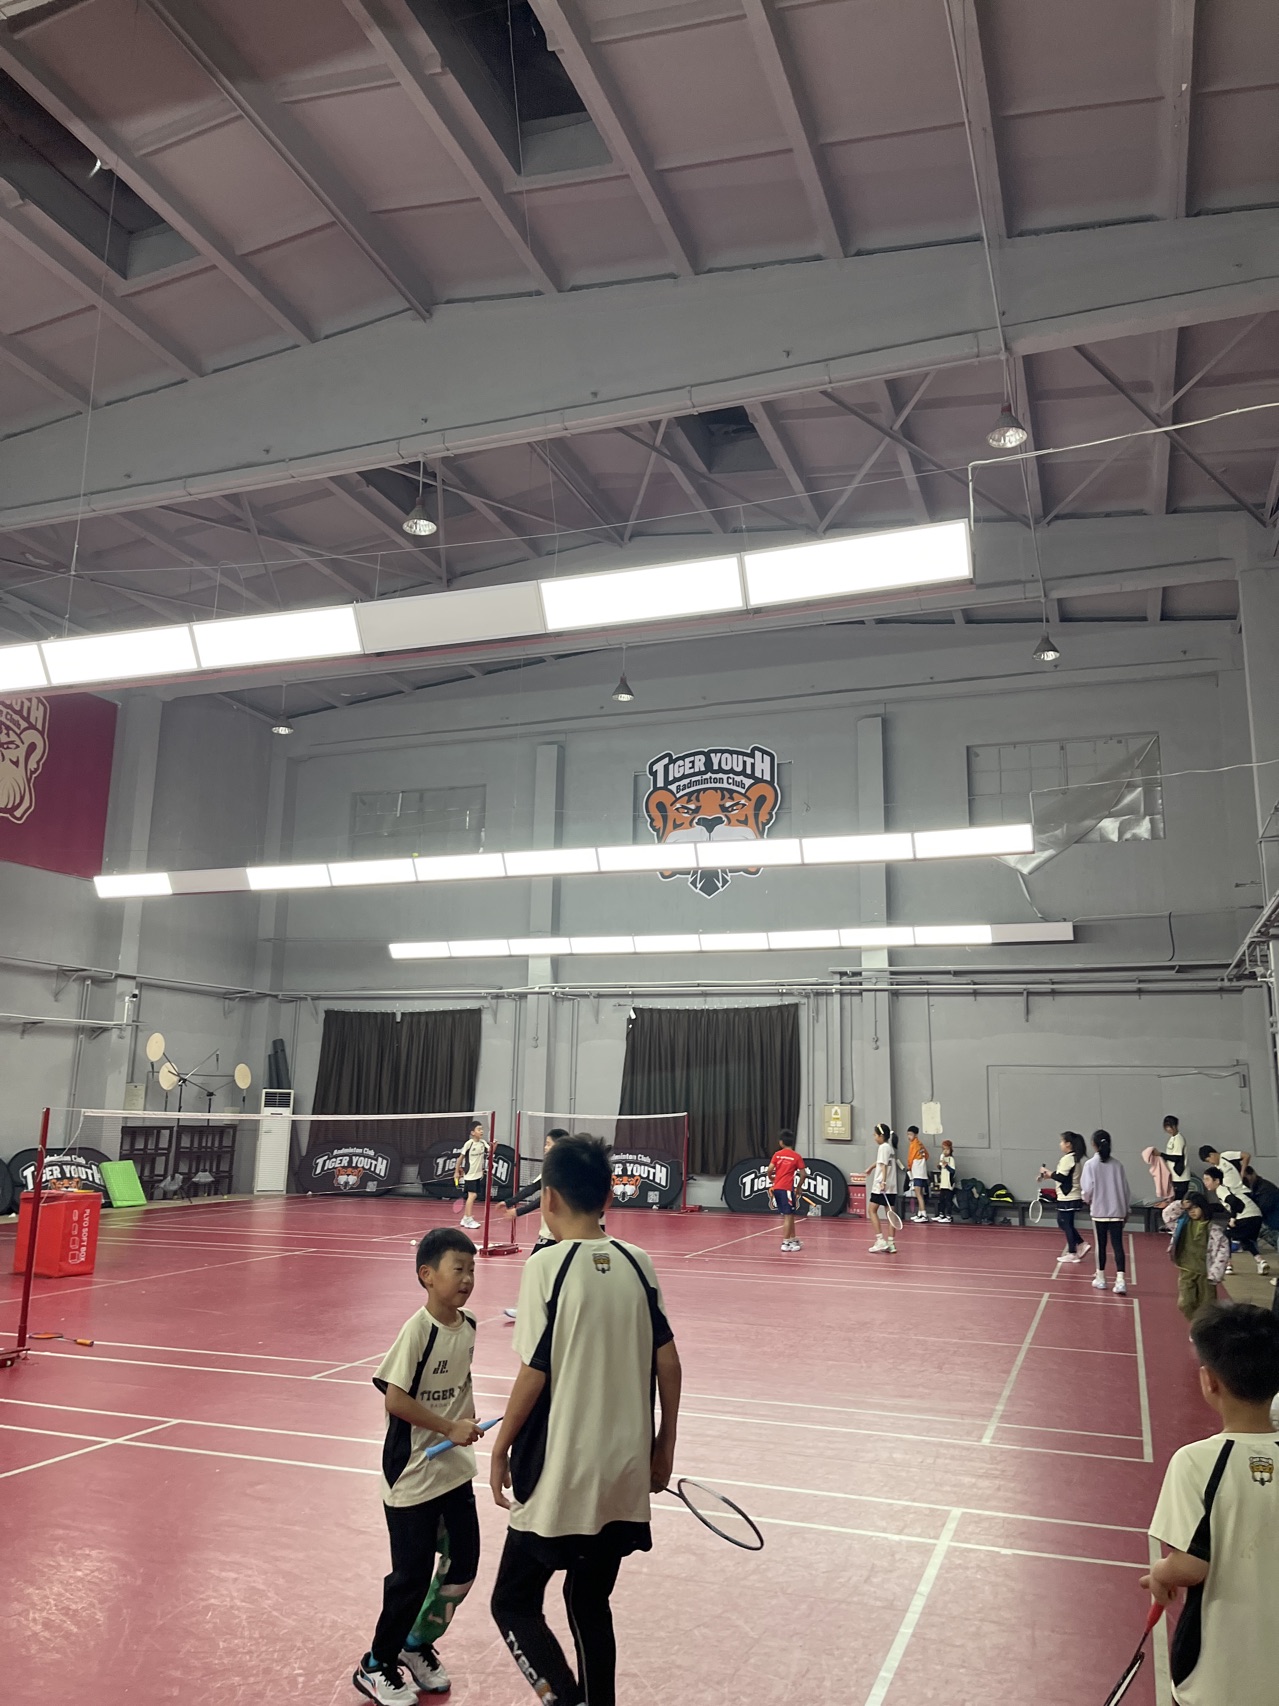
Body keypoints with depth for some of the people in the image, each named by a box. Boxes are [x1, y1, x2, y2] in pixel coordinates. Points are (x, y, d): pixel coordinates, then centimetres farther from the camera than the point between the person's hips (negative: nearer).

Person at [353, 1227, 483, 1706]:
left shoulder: (468, 1326, -2)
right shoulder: (418, 1330, -23)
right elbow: (395, 1398, -22)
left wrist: (468, 1426, 7)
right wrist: (450, 1427, -20)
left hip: (455, 1469, 7)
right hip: (412, 1477, -6)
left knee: (462, 1567, 12)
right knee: (412, 1575, 6)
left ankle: (418, 1645, 36)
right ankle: (376, 1666, 30)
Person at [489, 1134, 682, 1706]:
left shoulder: (547, 1265, -15)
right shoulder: (637, 1263, -2)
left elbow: (534, 1374, -14)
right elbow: (668, 1364, 2)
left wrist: (500, 1450, 0)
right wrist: (665, 1443, 13)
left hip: (558, 1477, -5)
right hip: (625, 1475, 5)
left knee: (514, 1605, 12)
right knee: (590, 1606, 21)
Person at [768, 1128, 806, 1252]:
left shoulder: (777, 1154, 5)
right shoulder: (797, 1156, 0)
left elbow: (770, 1170, -4)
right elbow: (802, 1174, -4)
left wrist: (771, 1179, 16)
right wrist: (798, 1187, 10)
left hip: (776, 1188, 4)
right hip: (787, 1189, -4)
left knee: (789, 1215, 17)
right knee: (788, 1216, 1)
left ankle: (793, 1240, 27)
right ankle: (785, 1243, -2)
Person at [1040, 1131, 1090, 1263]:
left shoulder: (1067, 1159, -18)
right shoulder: (1076, 1158, 11)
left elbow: (1061, 1177, -21)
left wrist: (1048, 1174, -7)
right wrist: (1051, 1174, 9)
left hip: (1067, 1198, -9)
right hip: (1073, 1197, 9)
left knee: (1066, 1225, 2)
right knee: (1064, 1223, 18)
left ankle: (1072, 1253, 9)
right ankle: (1082, 1244, 12)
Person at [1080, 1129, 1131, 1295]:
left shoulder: (1090, 1164, -8)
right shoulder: (1117, 1165, 1)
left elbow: (1087, 1188, -13)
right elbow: (1125, 1188, 4)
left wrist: (1088, 1200, 9)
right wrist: (1127, 1209, 16)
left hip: (1099, 1211, -2)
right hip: (1117, 1211, 2)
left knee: (1101, 1244, 11)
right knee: (1118, 1245, 1)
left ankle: (1101, 1278, 22)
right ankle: (1120, 1280, -10)